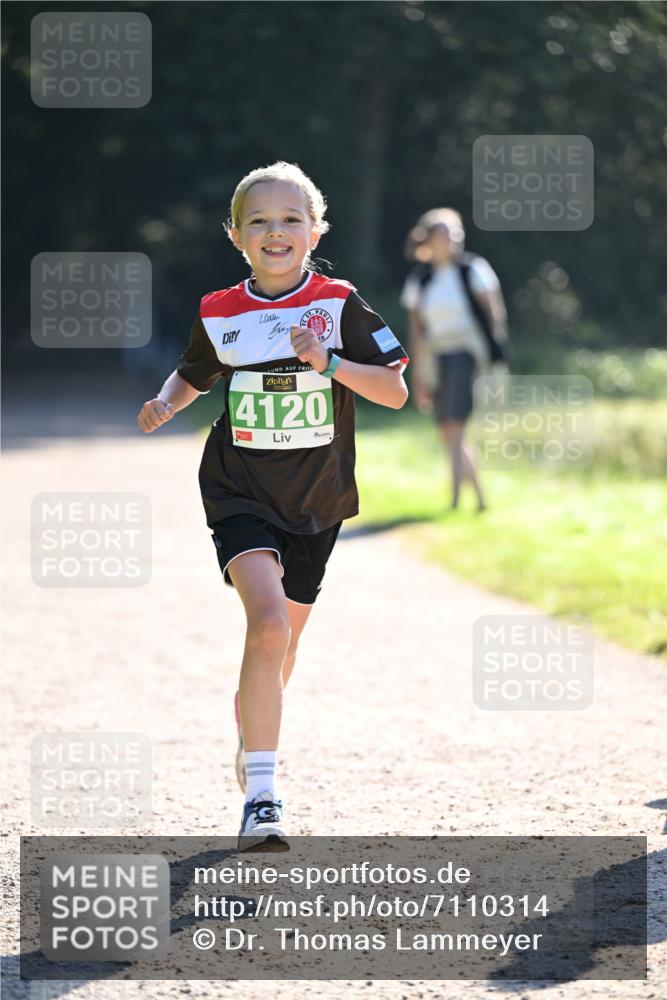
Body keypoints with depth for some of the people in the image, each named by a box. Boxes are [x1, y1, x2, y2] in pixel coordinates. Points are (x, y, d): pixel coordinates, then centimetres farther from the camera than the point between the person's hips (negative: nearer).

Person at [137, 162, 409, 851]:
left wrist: (327, 362, -22)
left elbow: (395, 391, -8)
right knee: (268, 624, -23)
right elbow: (193, 375, 20)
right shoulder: (219, 314, 0)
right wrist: (165, 404, -2)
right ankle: (261, 797, -22)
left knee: (280, 643, 15)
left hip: (316, 503, 1)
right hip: (240, 493, -1)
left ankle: (253, 743, 47)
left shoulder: (339, 304, -5)